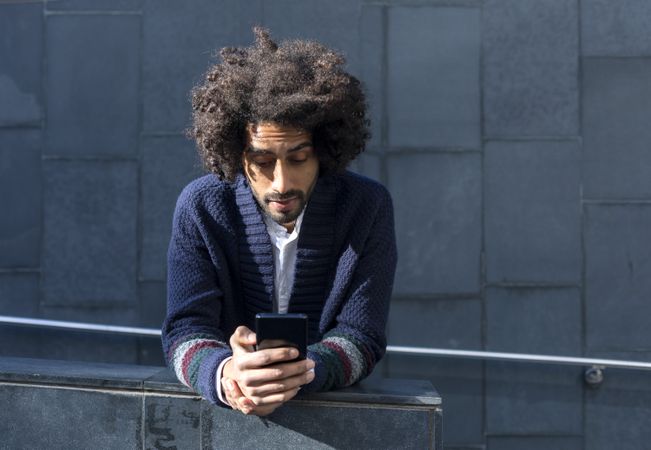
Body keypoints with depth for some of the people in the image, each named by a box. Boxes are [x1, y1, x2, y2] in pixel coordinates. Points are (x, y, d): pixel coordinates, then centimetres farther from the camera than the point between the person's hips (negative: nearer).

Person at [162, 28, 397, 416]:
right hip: (224, 413, 1)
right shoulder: (201, 207, -6)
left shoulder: (368, 206, -7)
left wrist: (299, 374, -30)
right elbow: (186, 330, -10)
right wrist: (225, 375, -32)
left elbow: (361, 336, -9)